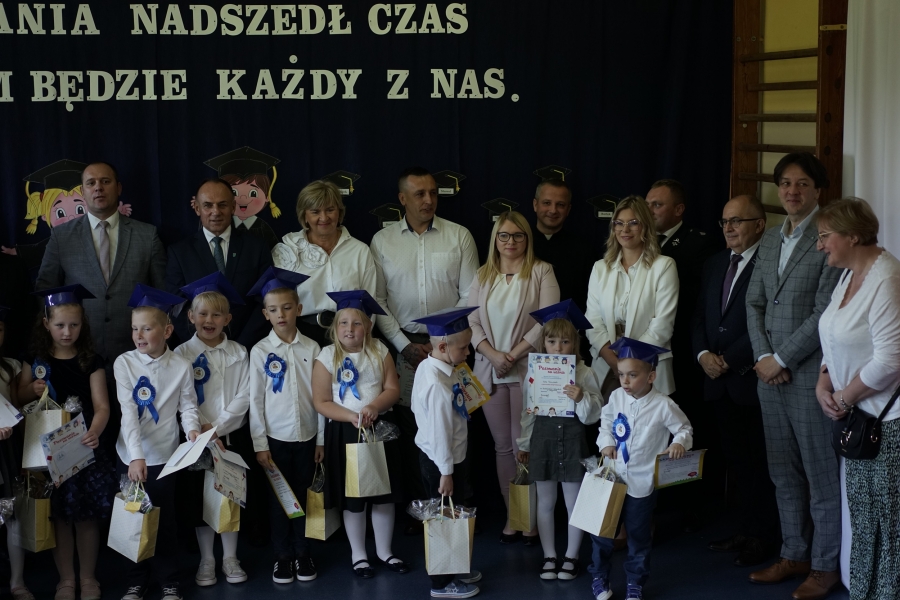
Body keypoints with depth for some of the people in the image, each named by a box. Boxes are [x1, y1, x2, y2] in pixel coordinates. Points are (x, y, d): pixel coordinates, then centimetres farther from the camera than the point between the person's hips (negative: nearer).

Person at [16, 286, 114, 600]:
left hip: (84, 448, -2)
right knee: (58, 516, 8)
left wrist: (95, 431, -31)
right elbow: (18, 398, 11)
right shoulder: (35, 360, 2)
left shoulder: (91, 362, -4)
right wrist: (32, 390, -12)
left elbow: (102, 405, -11)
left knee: (87, 515, 4)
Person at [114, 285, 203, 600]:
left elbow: (188, 405, 1)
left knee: (164, 520, 6)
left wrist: (192, 428, -21)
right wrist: (136, 455, -23)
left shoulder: (181, 366, -7)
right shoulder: (124, 363, -8)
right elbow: (128, 411, -15)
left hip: (164, 456, -1)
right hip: (130, 455, 1)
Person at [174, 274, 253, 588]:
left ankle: (230, 558, 21)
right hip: (196, 439, -2)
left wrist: (218, 426, -13)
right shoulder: (182, 354, -4)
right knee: (200, 498, 5)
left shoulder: (238, 353, 1)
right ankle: (206, 560, 18)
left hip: (232, 438, 2)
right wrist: (201, 428, -15)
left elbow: (244, 395, -5)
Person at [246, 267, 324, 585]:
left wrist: (321, 439, 3)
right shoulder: (260, 351, -4)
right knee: (278, 498, 8)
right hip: (275, 437, -1)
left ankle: (302, 553, 23)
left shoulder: (311, 348, -1)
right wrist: (260, 444, -5)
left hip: (307, 437, 1)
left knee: (304, 495, 10)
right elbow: (256, 400, -3)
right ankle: (283, 556, 20)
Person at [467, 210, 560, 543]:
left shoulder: (541, 272, 0)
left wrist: (513, 355, -12)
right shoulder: (483, 276, 12)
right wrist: (492, 354, -10)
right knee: (502, 446, 6)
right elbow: (472, 322, 6)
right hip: (490, 372, 4)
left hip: (528, 370, -4)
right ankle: (511, 514, 13)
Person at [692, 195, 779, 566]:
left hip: (752, 379, -7)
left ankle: (764, 536, 13)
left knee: (759, 461, 2)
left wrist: (730, 361, -14)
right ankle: (747, 529, 21)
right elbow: (699, 317, 16)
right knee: (735, 459, 12)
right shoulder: (714, 265, 15)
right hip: (719, 382, 7)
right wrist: (703, 354, -2)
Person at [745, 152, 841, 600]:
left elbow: (825, 311, -15)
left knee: (821, 475, 2)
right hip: (771, 373, 7)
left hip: (810, 374, -7)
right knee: (783, 473, 14)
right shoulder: (770, 240, 13)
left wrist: (781, 358, -12)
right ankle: (794, 554, 26)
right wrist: (763, 357, 0)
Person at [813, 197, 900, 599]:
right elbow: (837, 342, 18)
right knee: (862, 520, 13)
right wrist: (823, 385, 2)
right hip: (859, 416, 9)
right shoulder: (849, 276, 11)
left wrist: (843, 398, -12)